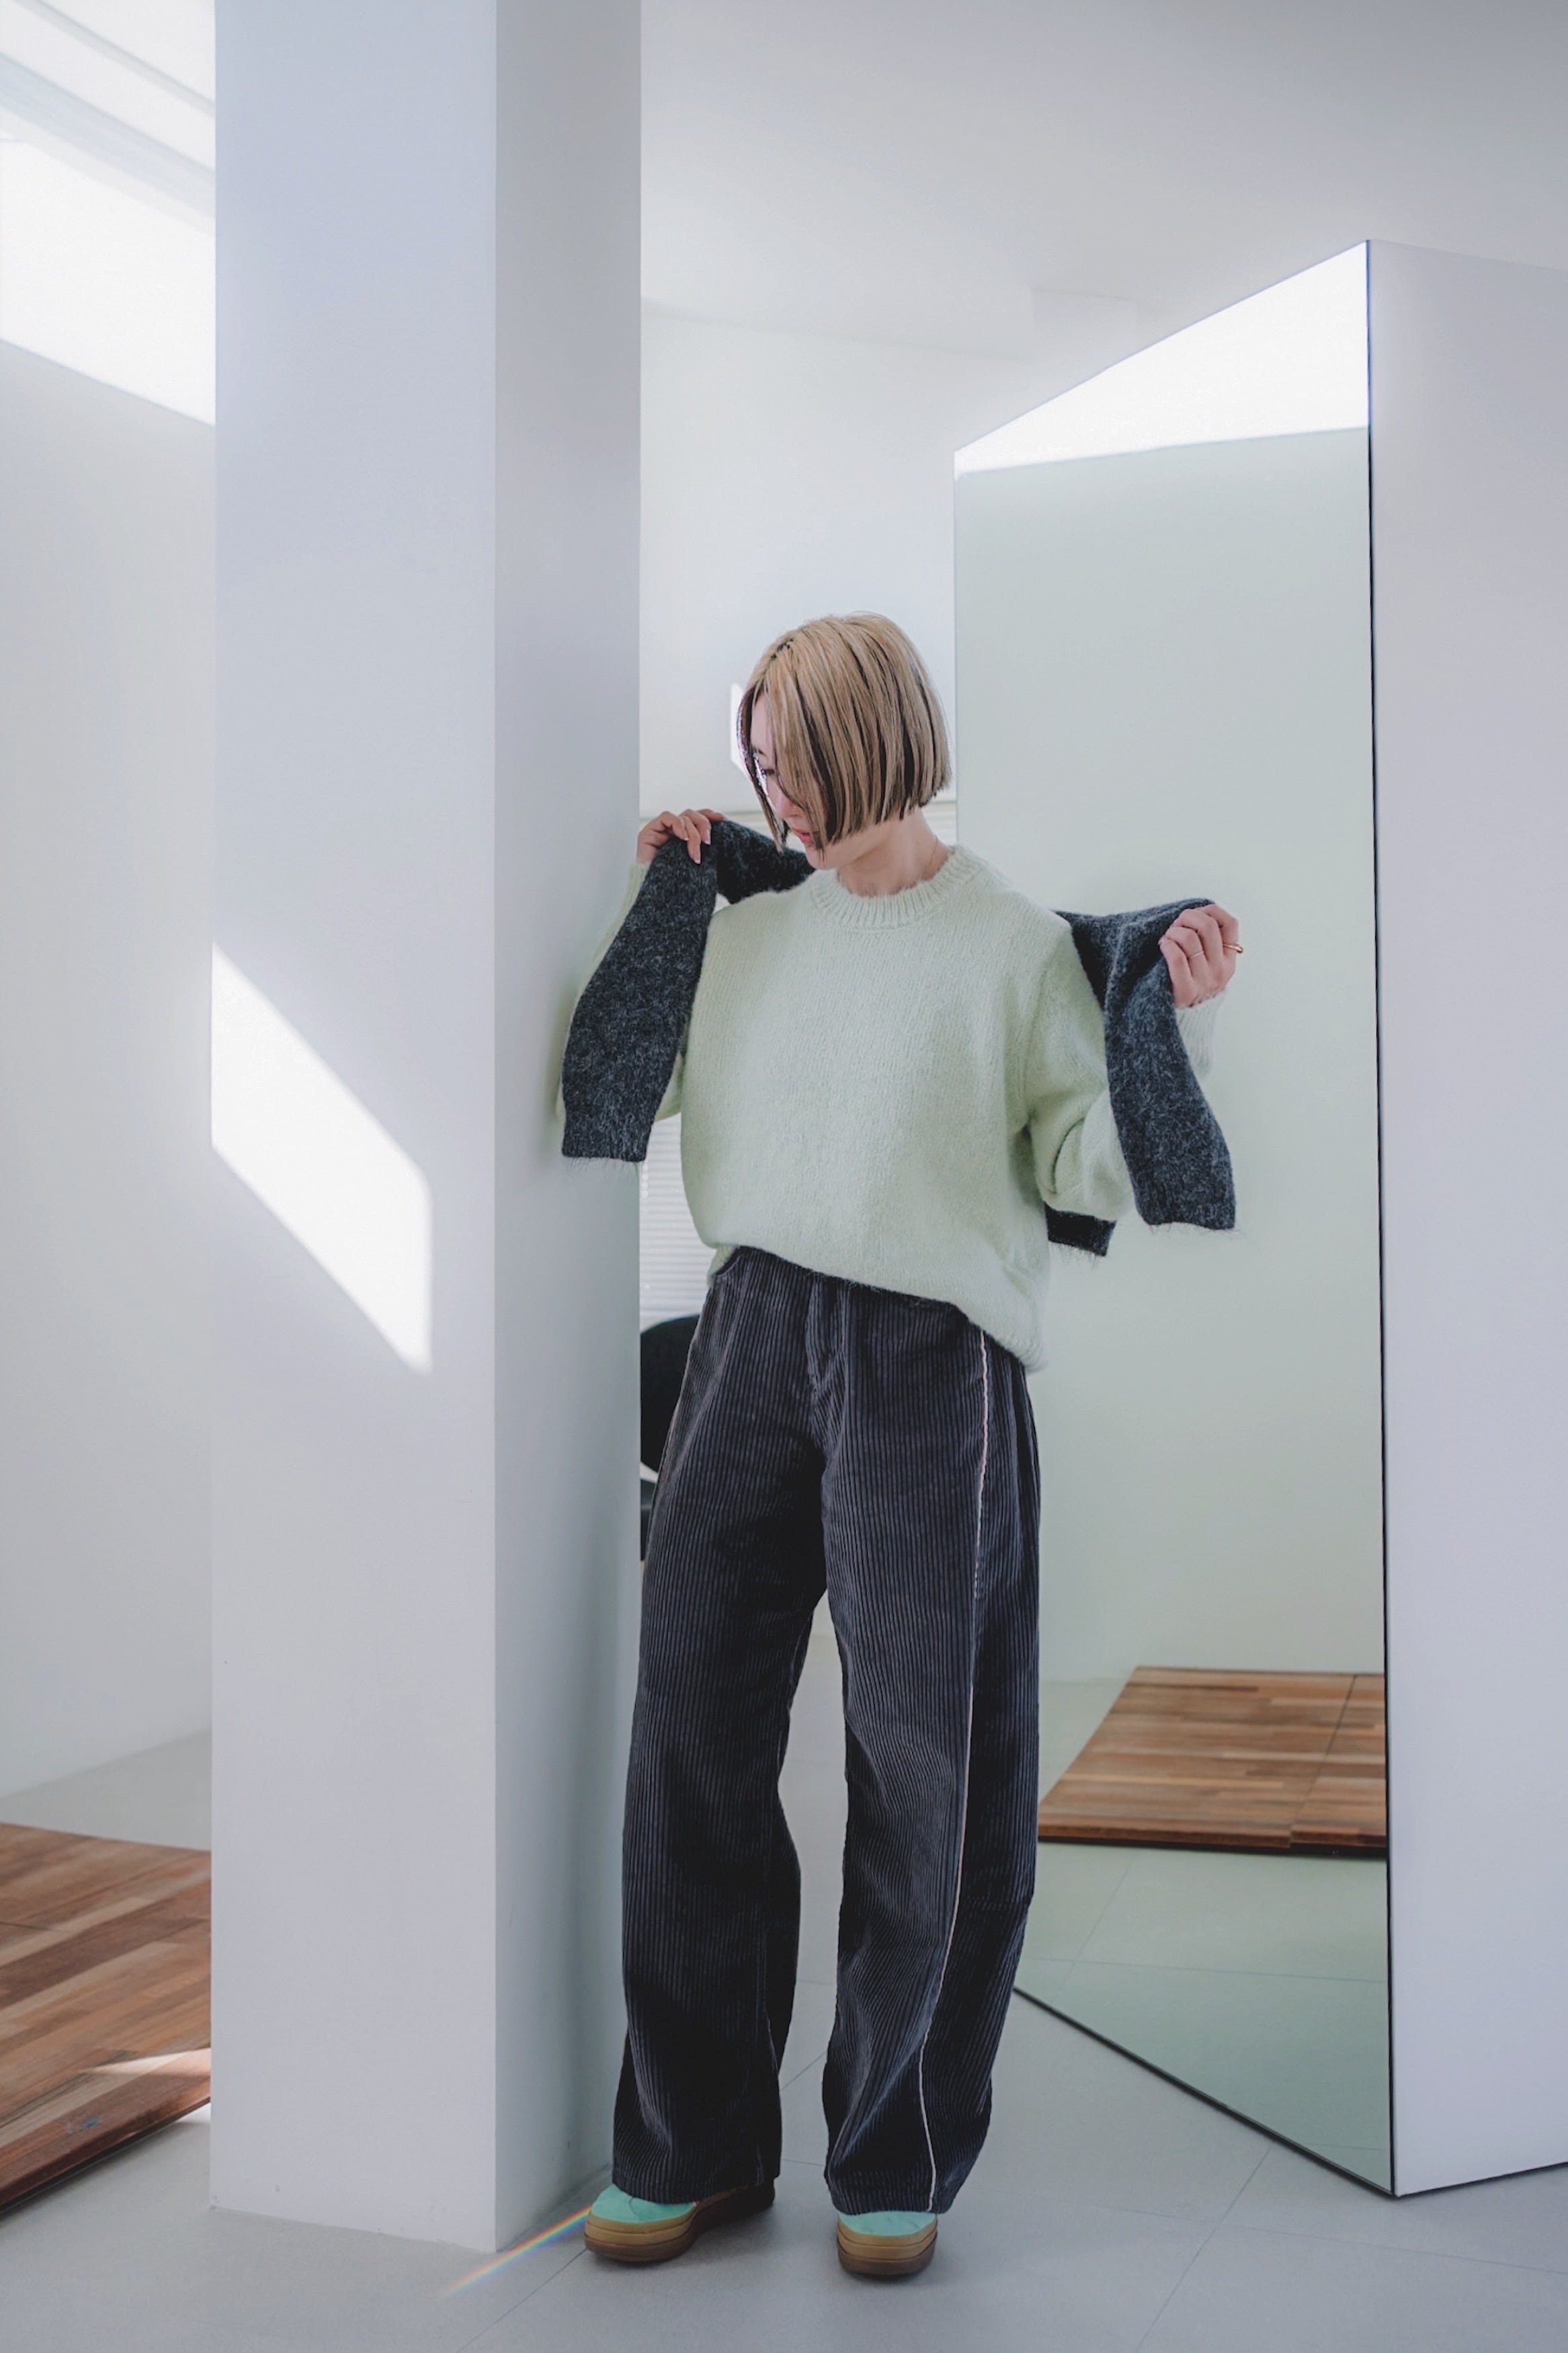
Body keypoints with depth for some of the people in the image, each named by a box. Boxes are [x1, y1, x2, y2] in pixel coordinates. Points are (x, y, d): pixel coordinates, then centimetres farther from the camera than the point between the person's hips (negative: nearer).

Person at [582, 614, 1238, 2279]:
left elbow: (1089, 1172, -5)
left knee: (921, 1759, 3)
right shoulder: (750, 927, 11)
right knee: (693, 1732, 5)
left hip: (925, 1361, -4)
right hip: (752, 1333, 5)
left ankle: (899, 2159, 21)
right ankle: (694, 2145, 21)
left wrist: (1173, 1021, -17)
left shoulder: (1012, 944, -2)